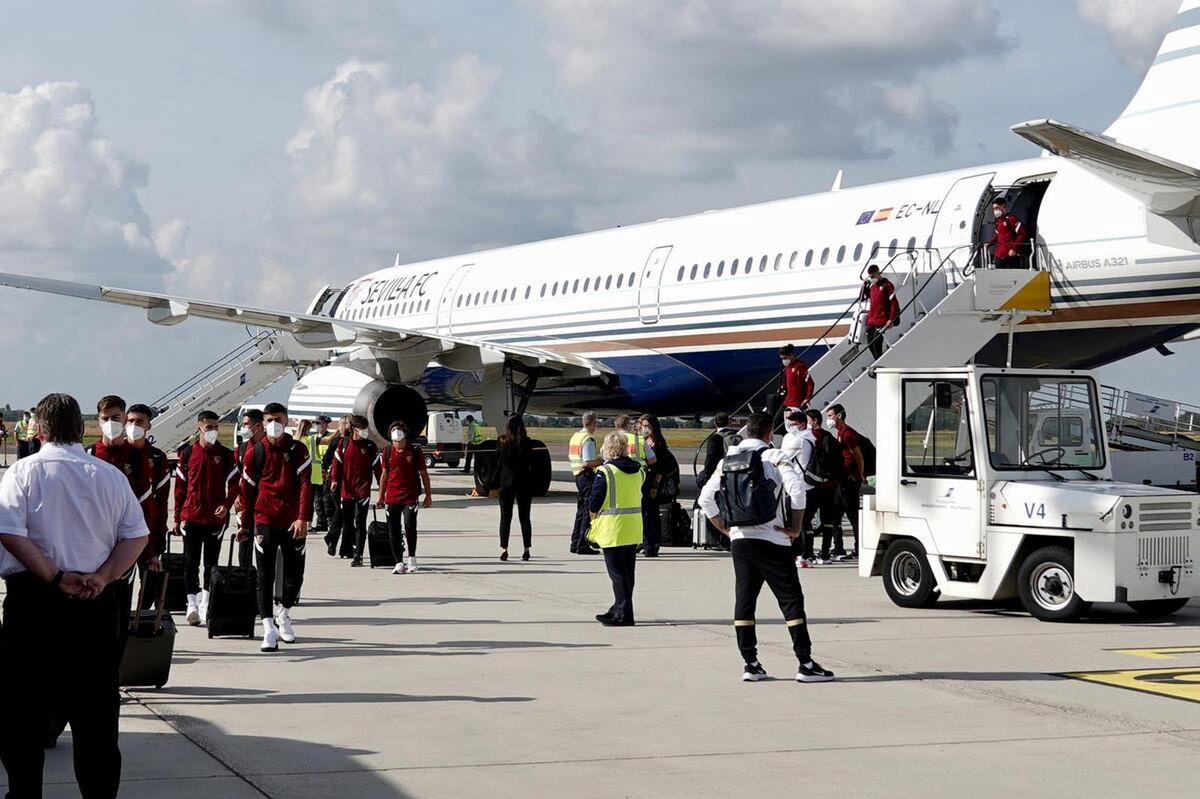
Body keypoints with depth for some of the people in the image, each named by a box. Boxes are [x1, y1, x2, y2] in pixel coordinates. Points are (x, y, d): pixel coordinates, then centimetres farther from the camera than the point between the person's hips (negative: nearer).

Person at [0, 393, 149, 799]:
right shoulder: (110, 475, 4)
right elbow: (137, 537, -1)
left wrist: (56, 577, -12)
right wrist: (102, 576, -7)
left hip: (35, 599, -2)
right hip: (99, 603, 3)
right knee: (97, 708, 9)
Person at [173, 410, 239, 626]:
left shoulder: (226, 455, 3)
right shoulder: (187, 453, 3)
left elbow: (234, 484, 3)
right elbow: (180, 486, 7)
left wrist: (226, 505, -15)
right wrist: (177, 518, 6)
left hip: (216, 517, 0)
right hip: (191, 516, 0)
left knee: (211, 562, 7)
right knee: (191, 561, -4)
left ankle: (205, 603, 18)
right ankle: (192, 603, -4)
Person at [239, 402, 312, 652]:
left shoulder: (298, 450, 0)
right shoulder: (255, 451, 3)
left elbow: (305, 484, -8)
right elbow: (248, 489, 9)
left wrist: (303, 518, -19)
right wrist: (246, 524, 11)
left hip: (293, 523, 0)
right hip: (265, 521, 0)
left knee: (295, 574, 7)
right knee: (265, 575, -5)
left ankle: (284, 616, 32)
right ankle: (269, 629, -7)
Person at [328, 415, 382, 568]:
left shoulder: (370, 446, 1)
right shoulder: (343, 443, 5)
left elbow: (377, 467, 3)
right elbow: (337, 463, 6)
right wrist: (334, 480, -9)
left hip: (363, 491, -2)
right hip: (346, 490, 2)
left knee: (360, 524, -7)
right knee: (347, 523, 11)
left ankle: (358, 555, -8)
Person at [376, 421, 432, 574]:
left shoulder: (415, 451, -1)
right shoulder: (388, 452, 6)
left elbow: (423, 474, 5)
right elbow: (384, 475, 14)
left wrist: (428, 495, 4)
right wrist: (381, 497, 13)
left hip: (410, 496, -3)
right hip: (392, 497, 3)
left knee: (410, 525, -16)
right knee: (393, 531, 2)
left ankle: (412, 558, 1)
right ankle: (399, 563, 10)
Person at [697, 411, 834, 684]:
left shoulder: (728, 459, 9)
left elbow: (706, 498, 8)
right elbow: (797, 489, -19)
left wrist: (725, 528, 14)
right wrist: (795, 527, -9)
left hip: (739, 540, 5)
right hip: (770, 541, -5)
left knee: (744, 601, 10)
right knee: (791, 600, -1)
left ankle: (750, 664, 9)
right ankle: (806, 664, -4)